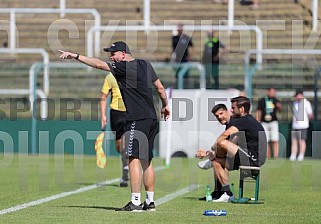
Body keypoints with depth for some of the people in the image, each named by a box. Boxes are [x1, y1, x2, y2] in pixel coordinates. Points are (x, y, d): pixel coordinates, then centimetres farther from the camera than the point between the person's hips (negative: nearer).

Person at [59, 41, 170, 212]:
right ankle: (150, 202, 14)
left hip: (137, 119, -9)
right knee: (146, 161, 12)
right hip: (152, 118, 9)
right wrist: (165, 105, 34)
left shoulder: (125, 68, -11)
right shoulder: (145, 65, 13)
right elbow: (160, 88, 20)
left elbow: (99, 64, -16)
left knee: (134, 159, -11)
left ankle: (135, 202, -15)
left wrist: (76, 56, -14)